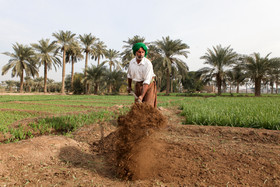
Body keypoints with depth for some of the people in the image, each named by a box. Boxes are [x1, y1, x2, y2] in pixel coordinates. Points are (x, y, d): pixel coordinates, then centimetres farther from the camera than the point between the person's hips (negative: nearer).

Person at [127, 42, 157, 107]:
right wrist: (129, 86, 23)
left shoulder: (148, 63, -21)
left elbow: (147, 81, -27)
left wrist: (142, 96, -33)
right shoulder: (132, 62, -3)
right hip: (137, 86, 5)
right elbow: (129, 75, 16)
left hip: (148, 85, -5)